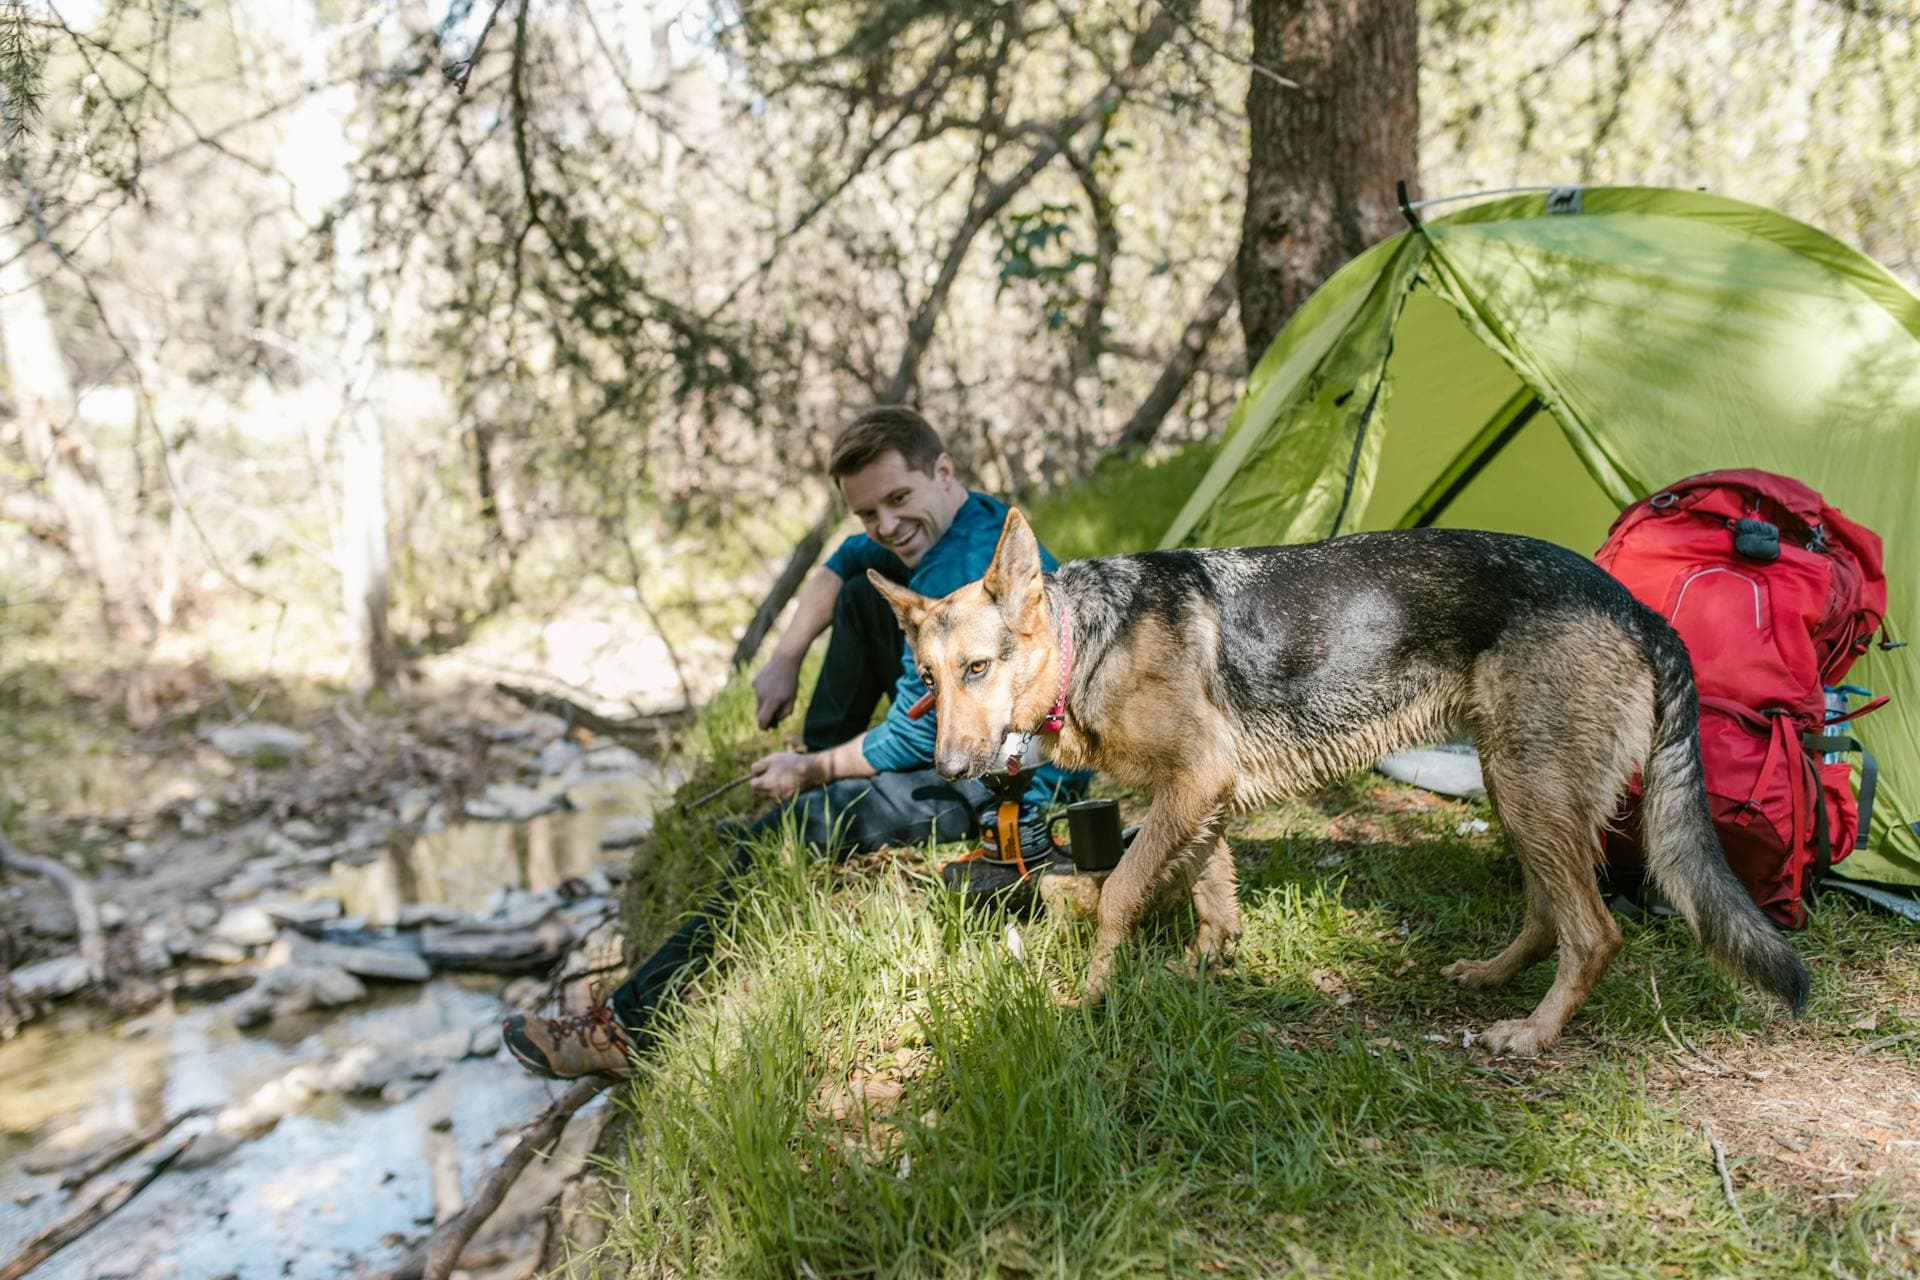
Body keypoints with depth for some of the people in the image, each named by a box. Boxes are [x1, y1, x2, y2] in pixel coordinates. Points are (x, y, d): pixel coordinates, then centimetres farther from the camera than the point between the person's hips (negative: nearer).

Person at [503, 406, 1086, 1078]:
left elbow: (915, 740, -21)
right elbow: (847, 561, 20)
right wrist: (785, 657, 9)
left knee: (778, 835, -15)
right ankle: (814, 792, 17)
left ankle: (632, 1027, -4)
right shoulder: (979, 516, 5)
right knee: (862, 597, 14)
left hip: (1014, 788, -11)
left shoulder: (958, 578, -26)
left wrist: (809, 772, -5)